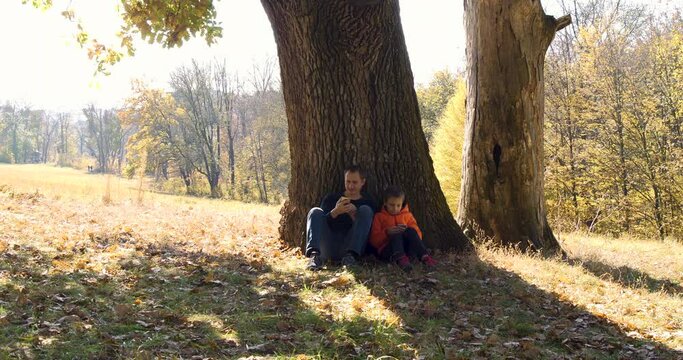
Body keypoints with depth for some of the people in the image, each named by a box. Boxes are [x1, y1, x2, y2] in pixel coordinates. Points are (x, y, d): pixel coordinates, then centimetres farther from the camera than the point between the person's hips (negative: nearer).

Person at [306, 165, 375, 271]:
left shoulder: (367, 202, 13)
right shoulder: (331, 198, 18)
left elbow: (368, 232, 2)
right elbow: (321, 222, 5)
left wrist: (354, 215, -15)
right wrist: (335, 212, -15)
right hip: (328, 249, 1)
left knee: (365, 210, -13)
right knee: (316, 212, -14)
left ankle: (350, 255, -33)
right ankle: (314, 254, -41)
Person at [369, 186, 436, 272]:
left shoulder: (407, 215, 21)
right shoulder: (379, 217, 14)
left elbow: (418, 235, 13)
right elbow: (374, 241, 5)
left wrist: (408, 231, -8)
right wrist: (386, 232, -12)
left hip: (406, 248, 2)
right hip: (387, 251, -2)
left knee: (411, 231, -25)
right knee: (396, 234, -31)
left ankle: (424, 256, -46)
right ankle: (400, 259, -60)